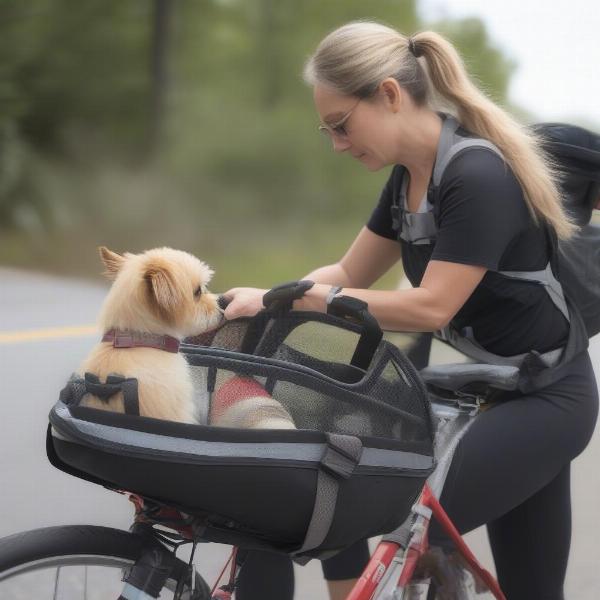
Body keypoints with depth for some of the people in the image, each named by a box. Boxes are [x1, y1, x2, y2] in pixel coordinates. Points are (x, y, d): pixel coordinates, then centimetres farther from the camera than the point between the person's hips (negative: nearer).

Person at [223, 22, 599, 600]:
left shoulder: (479, 177, -24)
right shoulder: (409, 175, 4)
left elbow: (431, 307, -28)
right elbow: (348, 273, 6)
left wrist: (285, 297, -26)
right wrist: (255, 304, -9)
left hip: (544, 399, -9)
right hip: (492, 388, 9)